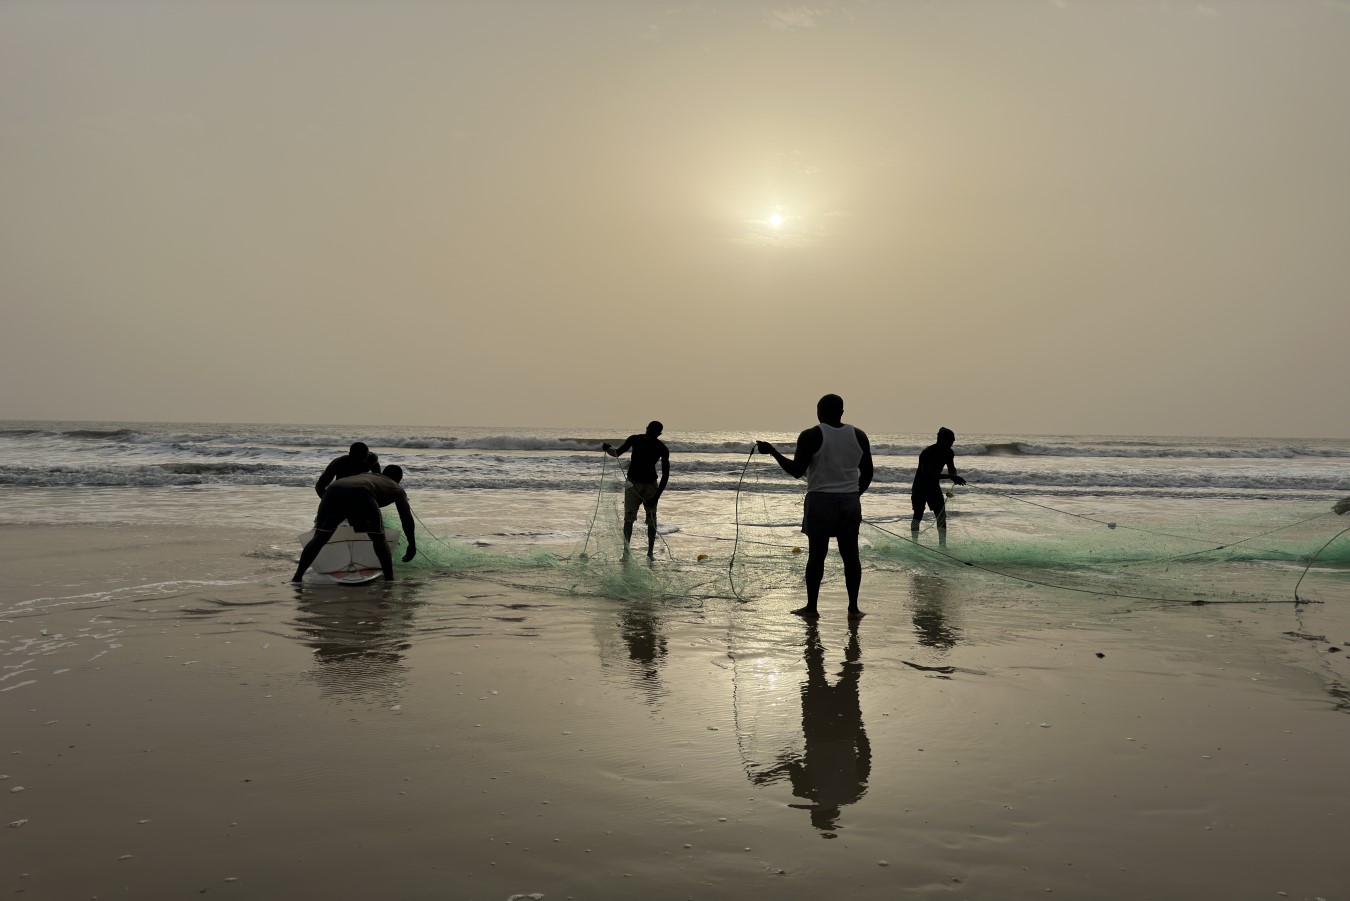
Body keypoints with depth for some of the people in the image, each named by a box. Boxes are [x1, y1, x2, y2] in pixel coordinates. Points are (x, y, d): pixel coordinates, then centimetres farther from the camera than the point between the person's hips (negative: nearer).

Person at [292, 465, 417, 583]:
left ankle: (297, 578, 11)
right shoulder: (397, 489, 33)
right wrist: (412, 545, 36)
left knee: (320, 537, 14)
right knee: (379, 538, 12)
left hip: (334, 489, 4)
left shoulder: (366, 475, 47)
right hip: (361, 493, -4)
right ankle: (389, 580, 6)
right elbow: (406, 517, 26)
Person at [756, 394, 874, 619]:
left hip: (820, 502, -3)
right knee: (850, 554, 7)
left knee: (816, 554, 4)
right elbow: (867, 473, 8)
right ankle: (853, 608, 8)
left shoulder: (811, 436, -9)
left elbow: (797, 471, -11)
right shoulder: (858, 436, 4)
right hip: (851, 503, 3)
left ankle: (811, 607, 9)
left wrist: (772, 451, -2)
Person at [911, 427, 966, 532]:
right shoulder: (927, 453, -28)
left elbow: (951, 468, 10)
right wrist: (950, 476, -44)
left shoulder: (948, 453, -7)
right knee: (918, 516, -3)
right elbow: (927, 474, -39)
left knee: (942, 516, -1)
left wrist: (954, 477, -15)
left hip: (934, 487, 6)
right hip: (920, 488, -6)